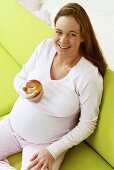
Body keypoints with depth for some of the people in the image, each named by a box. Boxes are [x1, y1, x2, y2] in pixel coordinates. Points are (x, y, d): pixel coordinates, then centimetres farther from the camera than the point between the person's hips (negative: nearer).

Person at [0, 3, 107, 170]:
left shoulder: (90, 75, -23)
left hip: (46, 143, -4)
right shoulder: (45, 47, -9)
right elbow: (20, 77, 5)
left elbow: (87, 124, -14)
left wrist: (53, 151, -17)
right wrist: (25, 91, -19)